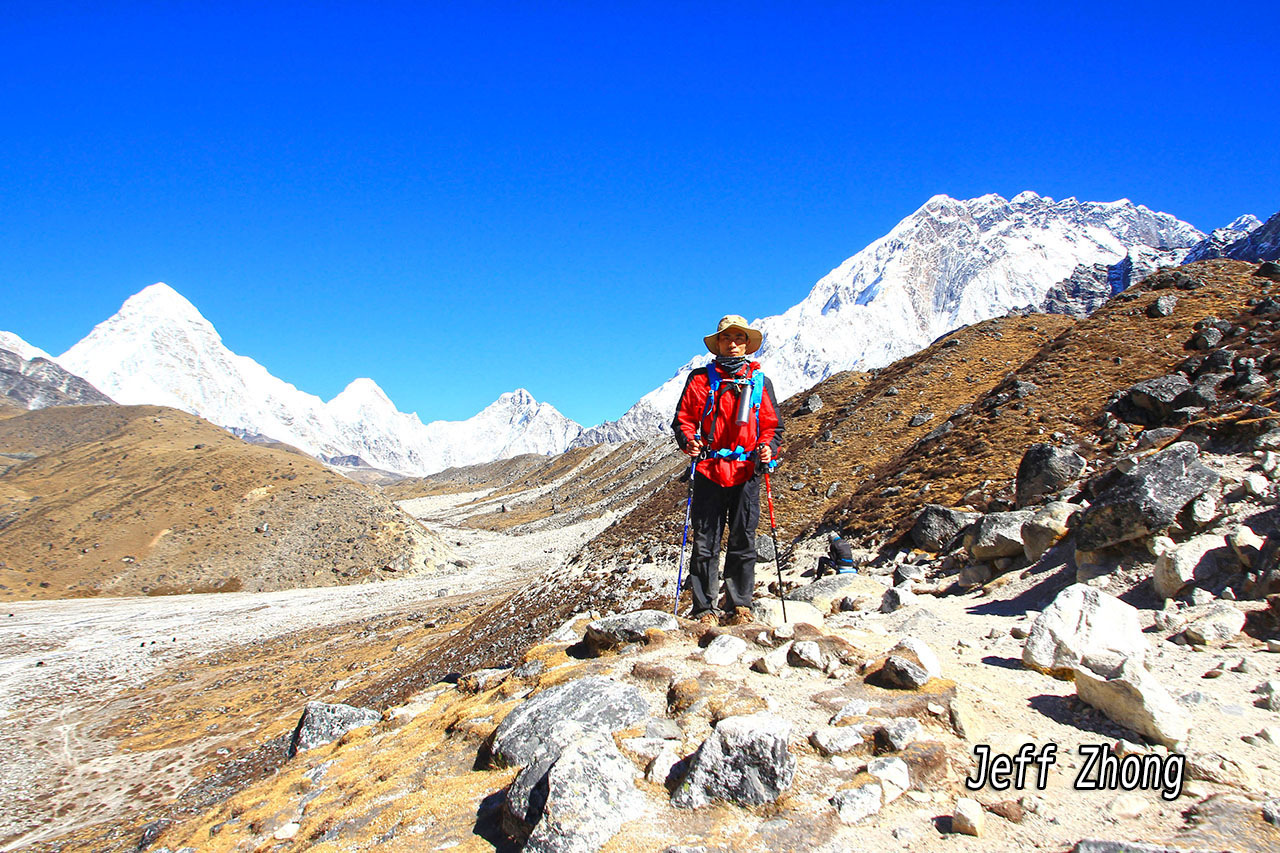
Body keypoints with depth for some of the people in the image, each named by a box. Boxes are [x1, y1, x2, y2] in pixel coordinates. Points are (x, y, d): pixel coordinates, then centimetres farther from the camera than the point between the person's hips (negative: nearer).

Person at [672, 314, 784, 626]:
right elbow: (683, 418, 10)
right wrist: (688, 441, -10)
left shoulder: (759, 381, 14)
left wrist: (768, 447, -6)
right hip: (708, 470, -1)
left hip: (746, 471, 1)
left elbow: (773, 424, 14)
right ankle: (705, 610, 5)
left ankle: (739, 606, 11)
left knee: (743, 542, 2)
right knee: (705, 543, -1)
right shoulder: (700, 378, 10)